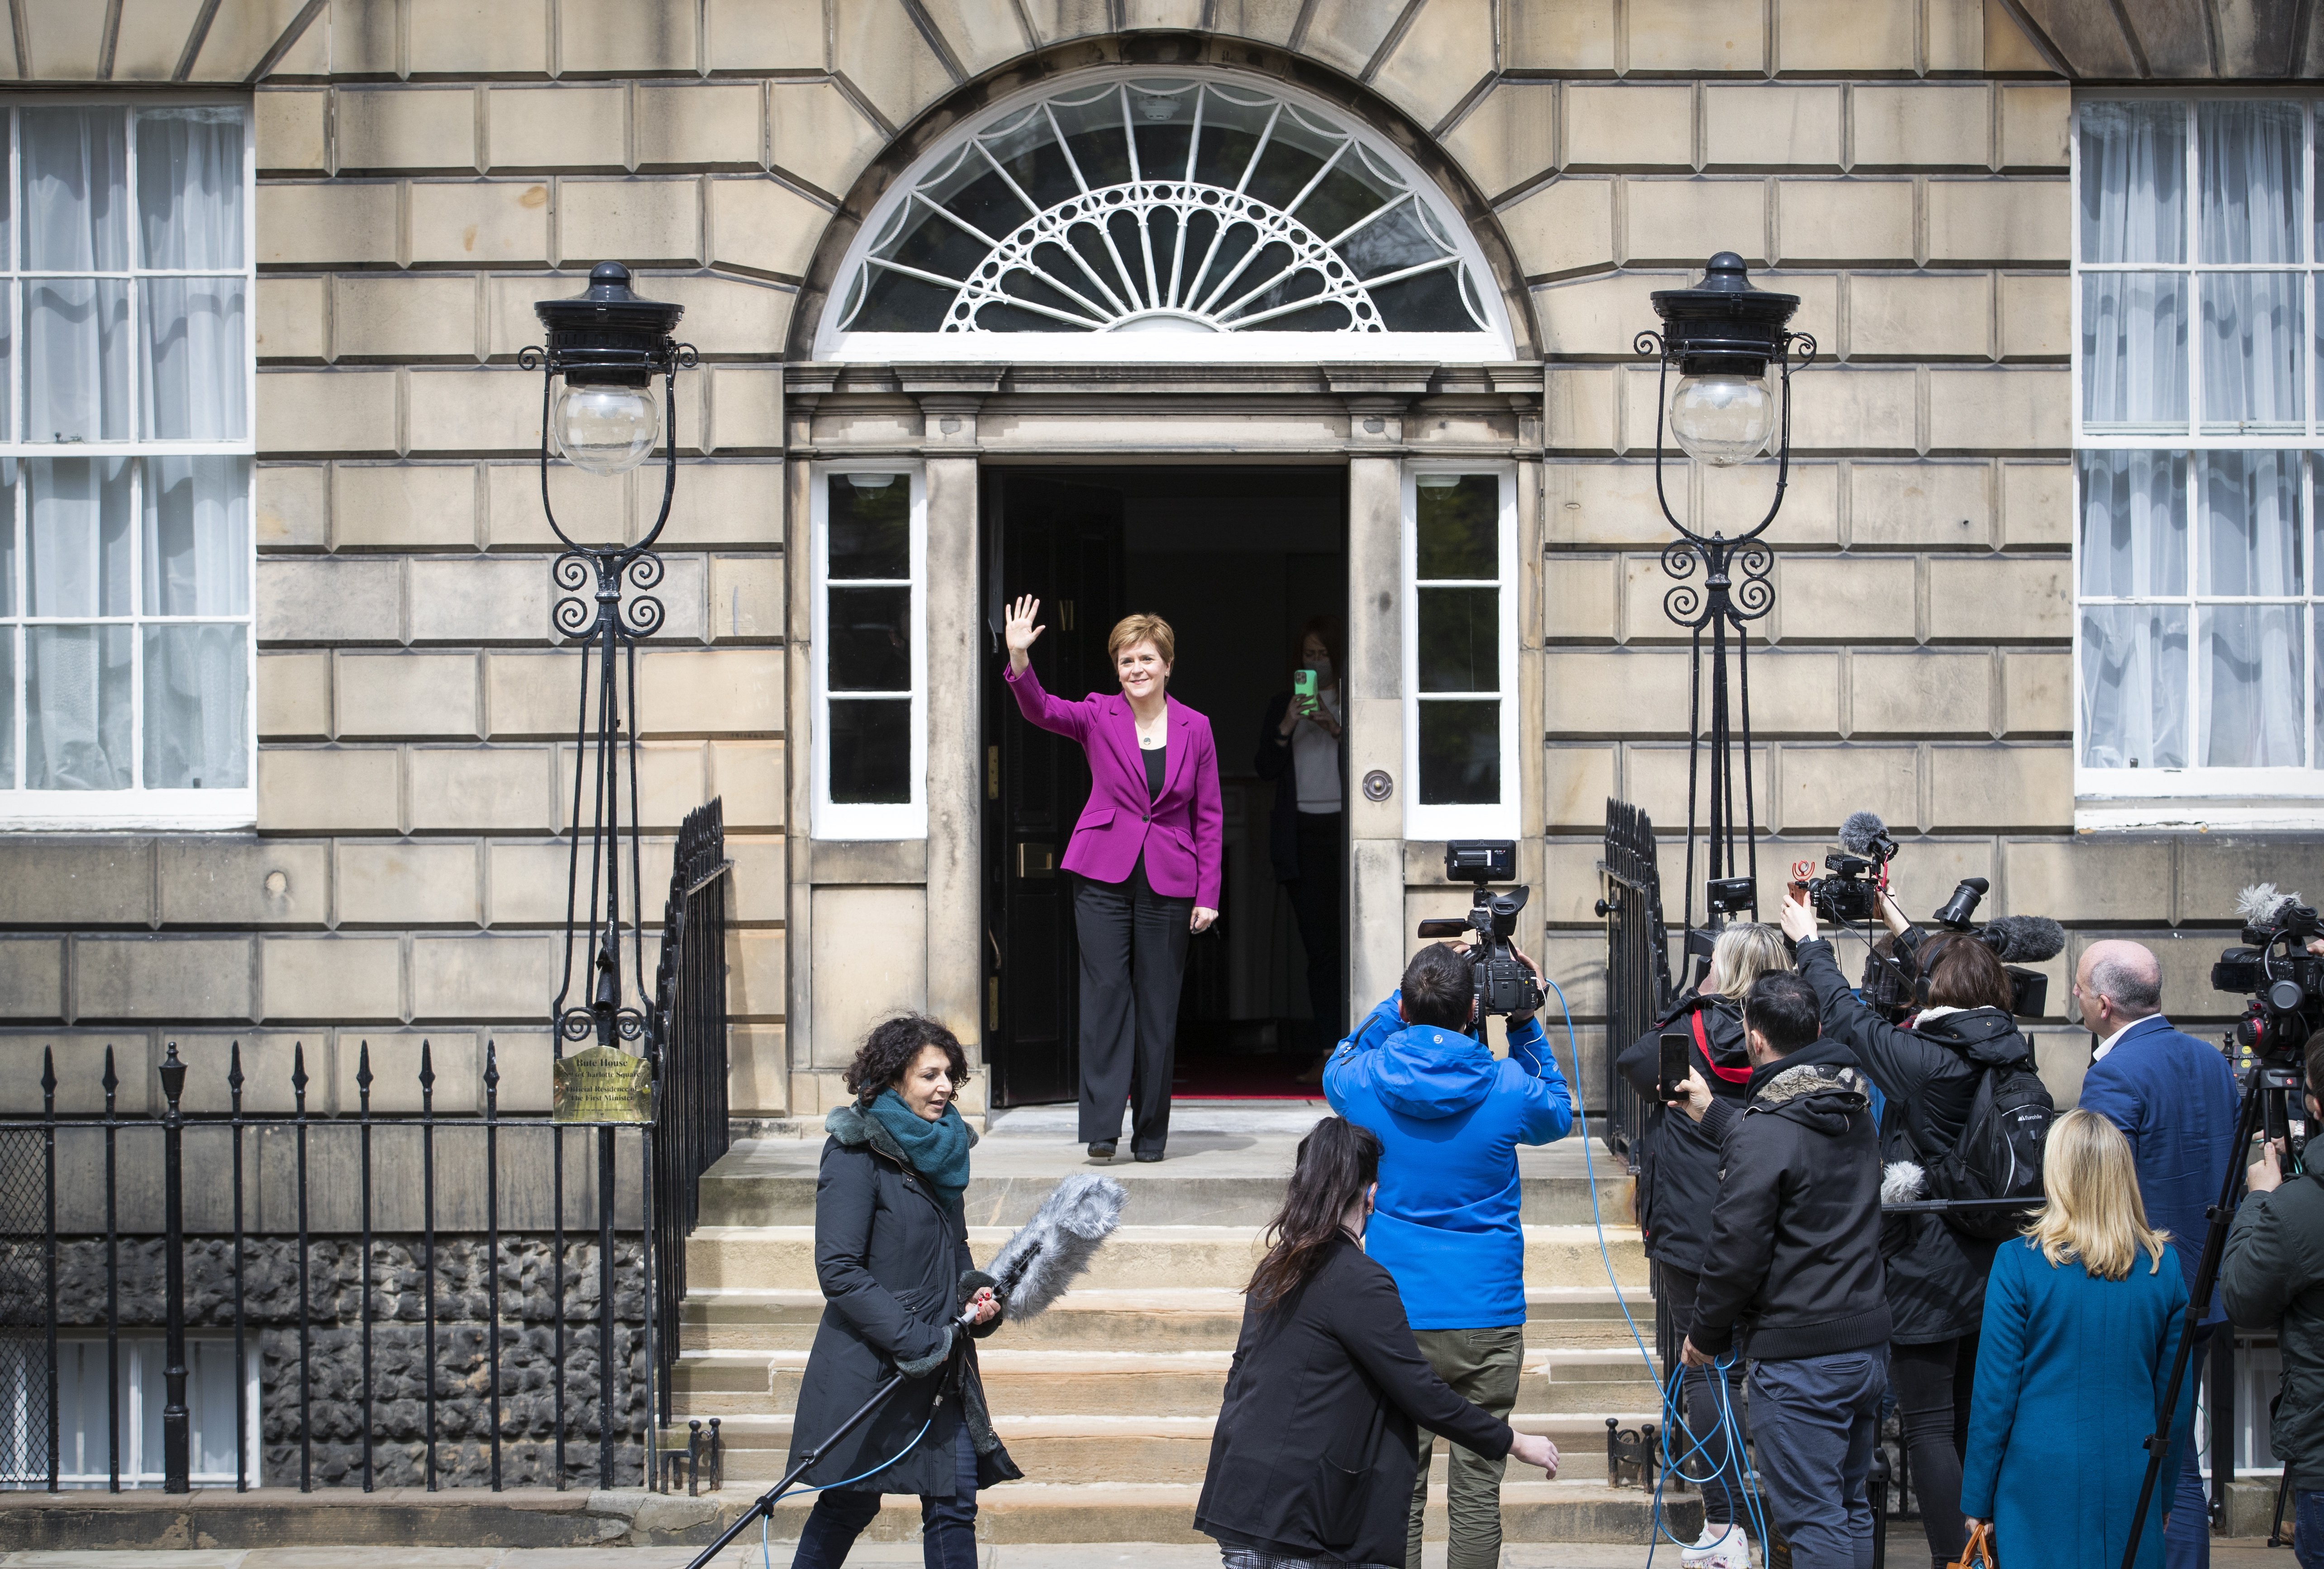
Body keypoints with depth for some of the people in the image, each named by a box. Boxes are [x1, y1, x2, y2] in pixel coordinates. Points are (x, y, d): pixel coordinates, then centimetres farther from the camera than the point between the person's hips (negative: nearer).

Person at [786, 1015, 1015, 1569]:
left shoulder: (939, 1147, 11)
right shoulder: (857, 1155, -12)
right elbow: (838, 1271, -17)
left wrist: (976, 1294, 2)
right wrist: (913, 1338, -22)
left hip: (943, 1369, 7)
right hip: (868, 1369, -7)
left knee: (954, 1503, 1)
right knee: (849, 1504, 4)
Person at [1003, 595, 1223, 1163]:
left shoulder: (1195, 728, 5)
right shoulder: (1099, 716, 3)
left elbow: (1209, 817, 7)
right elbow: (1041, 710, -15)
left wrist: (1208, 893, 2)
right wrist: (1020, 660, -34)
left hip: (1168, 881, 1)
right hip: (1104, 875, -1)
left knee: (1158, 1004, 4)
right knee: (1105, 994, -8)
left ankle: (1151, 1134, 13)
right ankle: (1102, 1127, -6)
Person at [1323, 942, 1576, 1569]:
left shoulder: (1365, 1081, -6)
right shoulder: (1508, 1088, -8)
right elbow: (1558, 1114, 16)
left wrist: (1409, 999, 14)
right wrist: (1525, 1027, 12)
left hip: (1395, 1318, 1)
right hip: (1487, 1319, -1)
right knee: (1477, 1494, 5)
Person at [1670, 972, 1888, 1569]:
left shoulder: (1766, 1129, -17)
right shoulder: (1854, 1110, 7)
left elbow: (1738, 1248, -16)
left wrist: (1708, 1333, -2)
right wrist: (1711, 1112, 32)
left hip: (1800, 1356, -8)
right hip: (1868, 1338, 8)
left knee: (1812, 1520, -5)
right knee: (1850, 1508, 17)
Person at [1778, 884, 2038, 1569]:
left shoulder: (1922, 1060, -19)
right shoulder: (2009, 1051, 1)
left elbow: (1847, 1016, -6)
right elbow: (1956, 983, 18)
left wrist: (1809, 941, 9)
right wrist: (1898, 923, 30)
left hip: (1929, 1273, -7)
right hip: (1990, 1265, 7)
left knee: (1929, 1427, -2)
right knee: (1975, 1420, 17)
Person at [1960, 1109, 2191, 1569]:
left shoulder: (2018, 1262, -8)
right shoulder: (2163, 1268, 1)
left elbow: (1995, 1393, -5)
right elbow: (2177, 1397, 8)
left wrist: (1977, 1500, 3)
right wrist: (2162, 1493, 20)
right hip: (2132, 1490, 3)